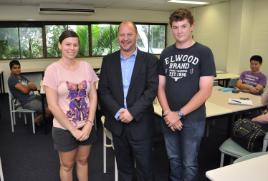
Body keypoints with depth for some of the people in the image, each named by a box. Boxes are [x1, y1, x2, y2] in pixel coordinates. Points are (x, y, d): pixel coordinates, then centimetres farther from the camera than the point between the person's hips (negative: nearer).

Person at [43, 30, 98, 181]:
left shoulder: (86, 66, -1)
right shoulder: (52, 70, -11)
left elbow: (93, 96, 0)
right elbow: (53, 105, -13)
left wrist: (89, 124, -9)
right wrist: (73, 129, -13)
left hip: (87, 126, 3)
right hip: (64, 128, -3)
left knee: (83, 160, 20)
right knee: (67, 165, 16)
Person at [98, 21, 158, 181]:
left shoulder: (150, 60, -3)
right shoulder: (108, 60, 5)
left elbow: (152, 89, -10)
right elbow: (103, 90, 1)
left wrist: (132, 112, -18)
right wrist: (117, 111, -13)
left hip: (140, 123, -2)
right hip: (117, 123, 3)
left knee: (144, 168, 10)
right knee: (123, 167, 19)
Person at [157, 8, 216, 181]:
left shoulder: (204, 52, -7)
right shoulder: (166, 53, 5)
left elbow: (205, 90, -13)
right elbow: (160, 86, 4)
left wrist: (180, 114, -15)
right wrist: (168, 113, -10)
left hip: (193, 119, -3)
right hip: (168, 118, 4)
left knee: (189, 163, 10)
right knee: (173, 159, 18)